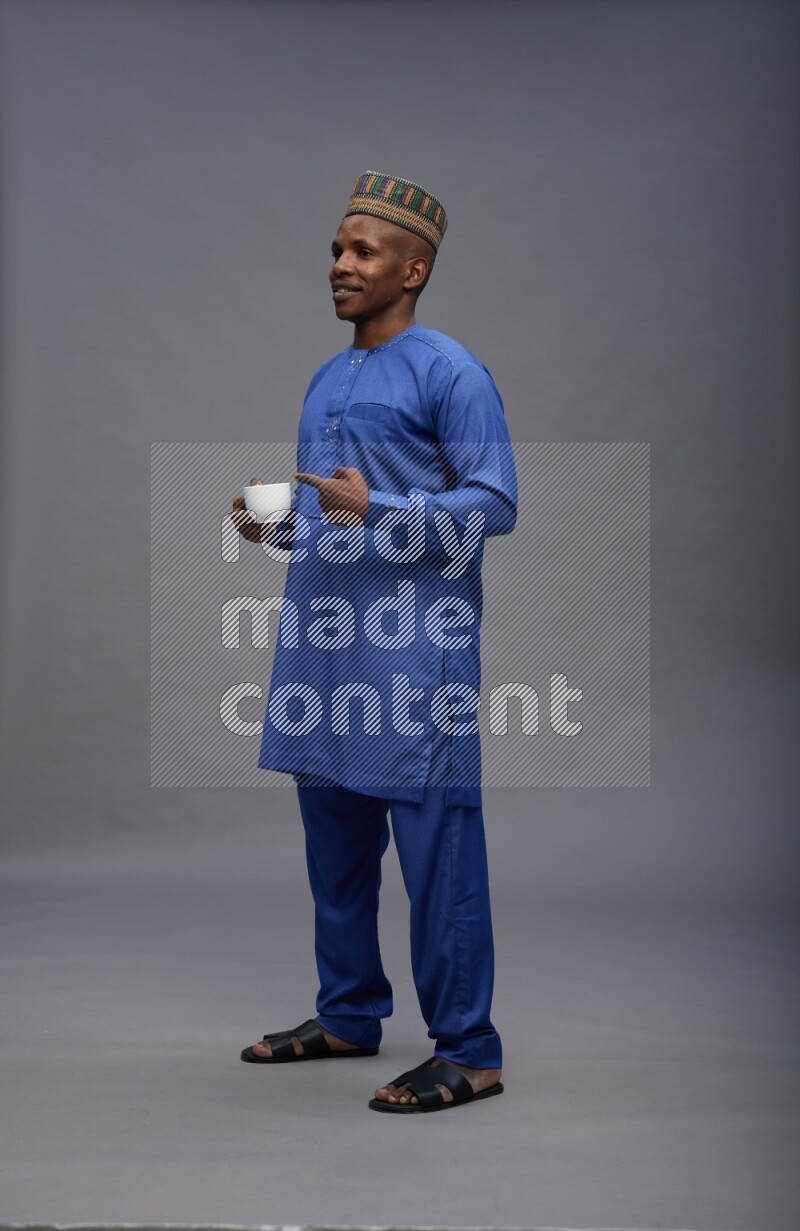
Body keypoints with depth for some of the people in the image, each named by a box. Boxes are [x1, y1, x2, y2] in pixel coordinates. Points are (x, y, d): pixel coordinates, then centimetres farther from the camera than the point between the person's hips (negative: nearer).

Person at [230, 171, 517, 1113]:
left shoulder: (449, 374, -6)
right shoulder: (326, 381, 19)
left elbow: (495, 504, -13)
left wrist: (376, 511, -22)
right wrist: (275, 528, 6)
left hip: (414, 643, -8)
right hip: (321, 639, 8)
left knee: (434, 841, -6)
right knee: (333, 834, 14)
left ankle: (467, 1052, 1)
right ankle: (348, 1016, 27)